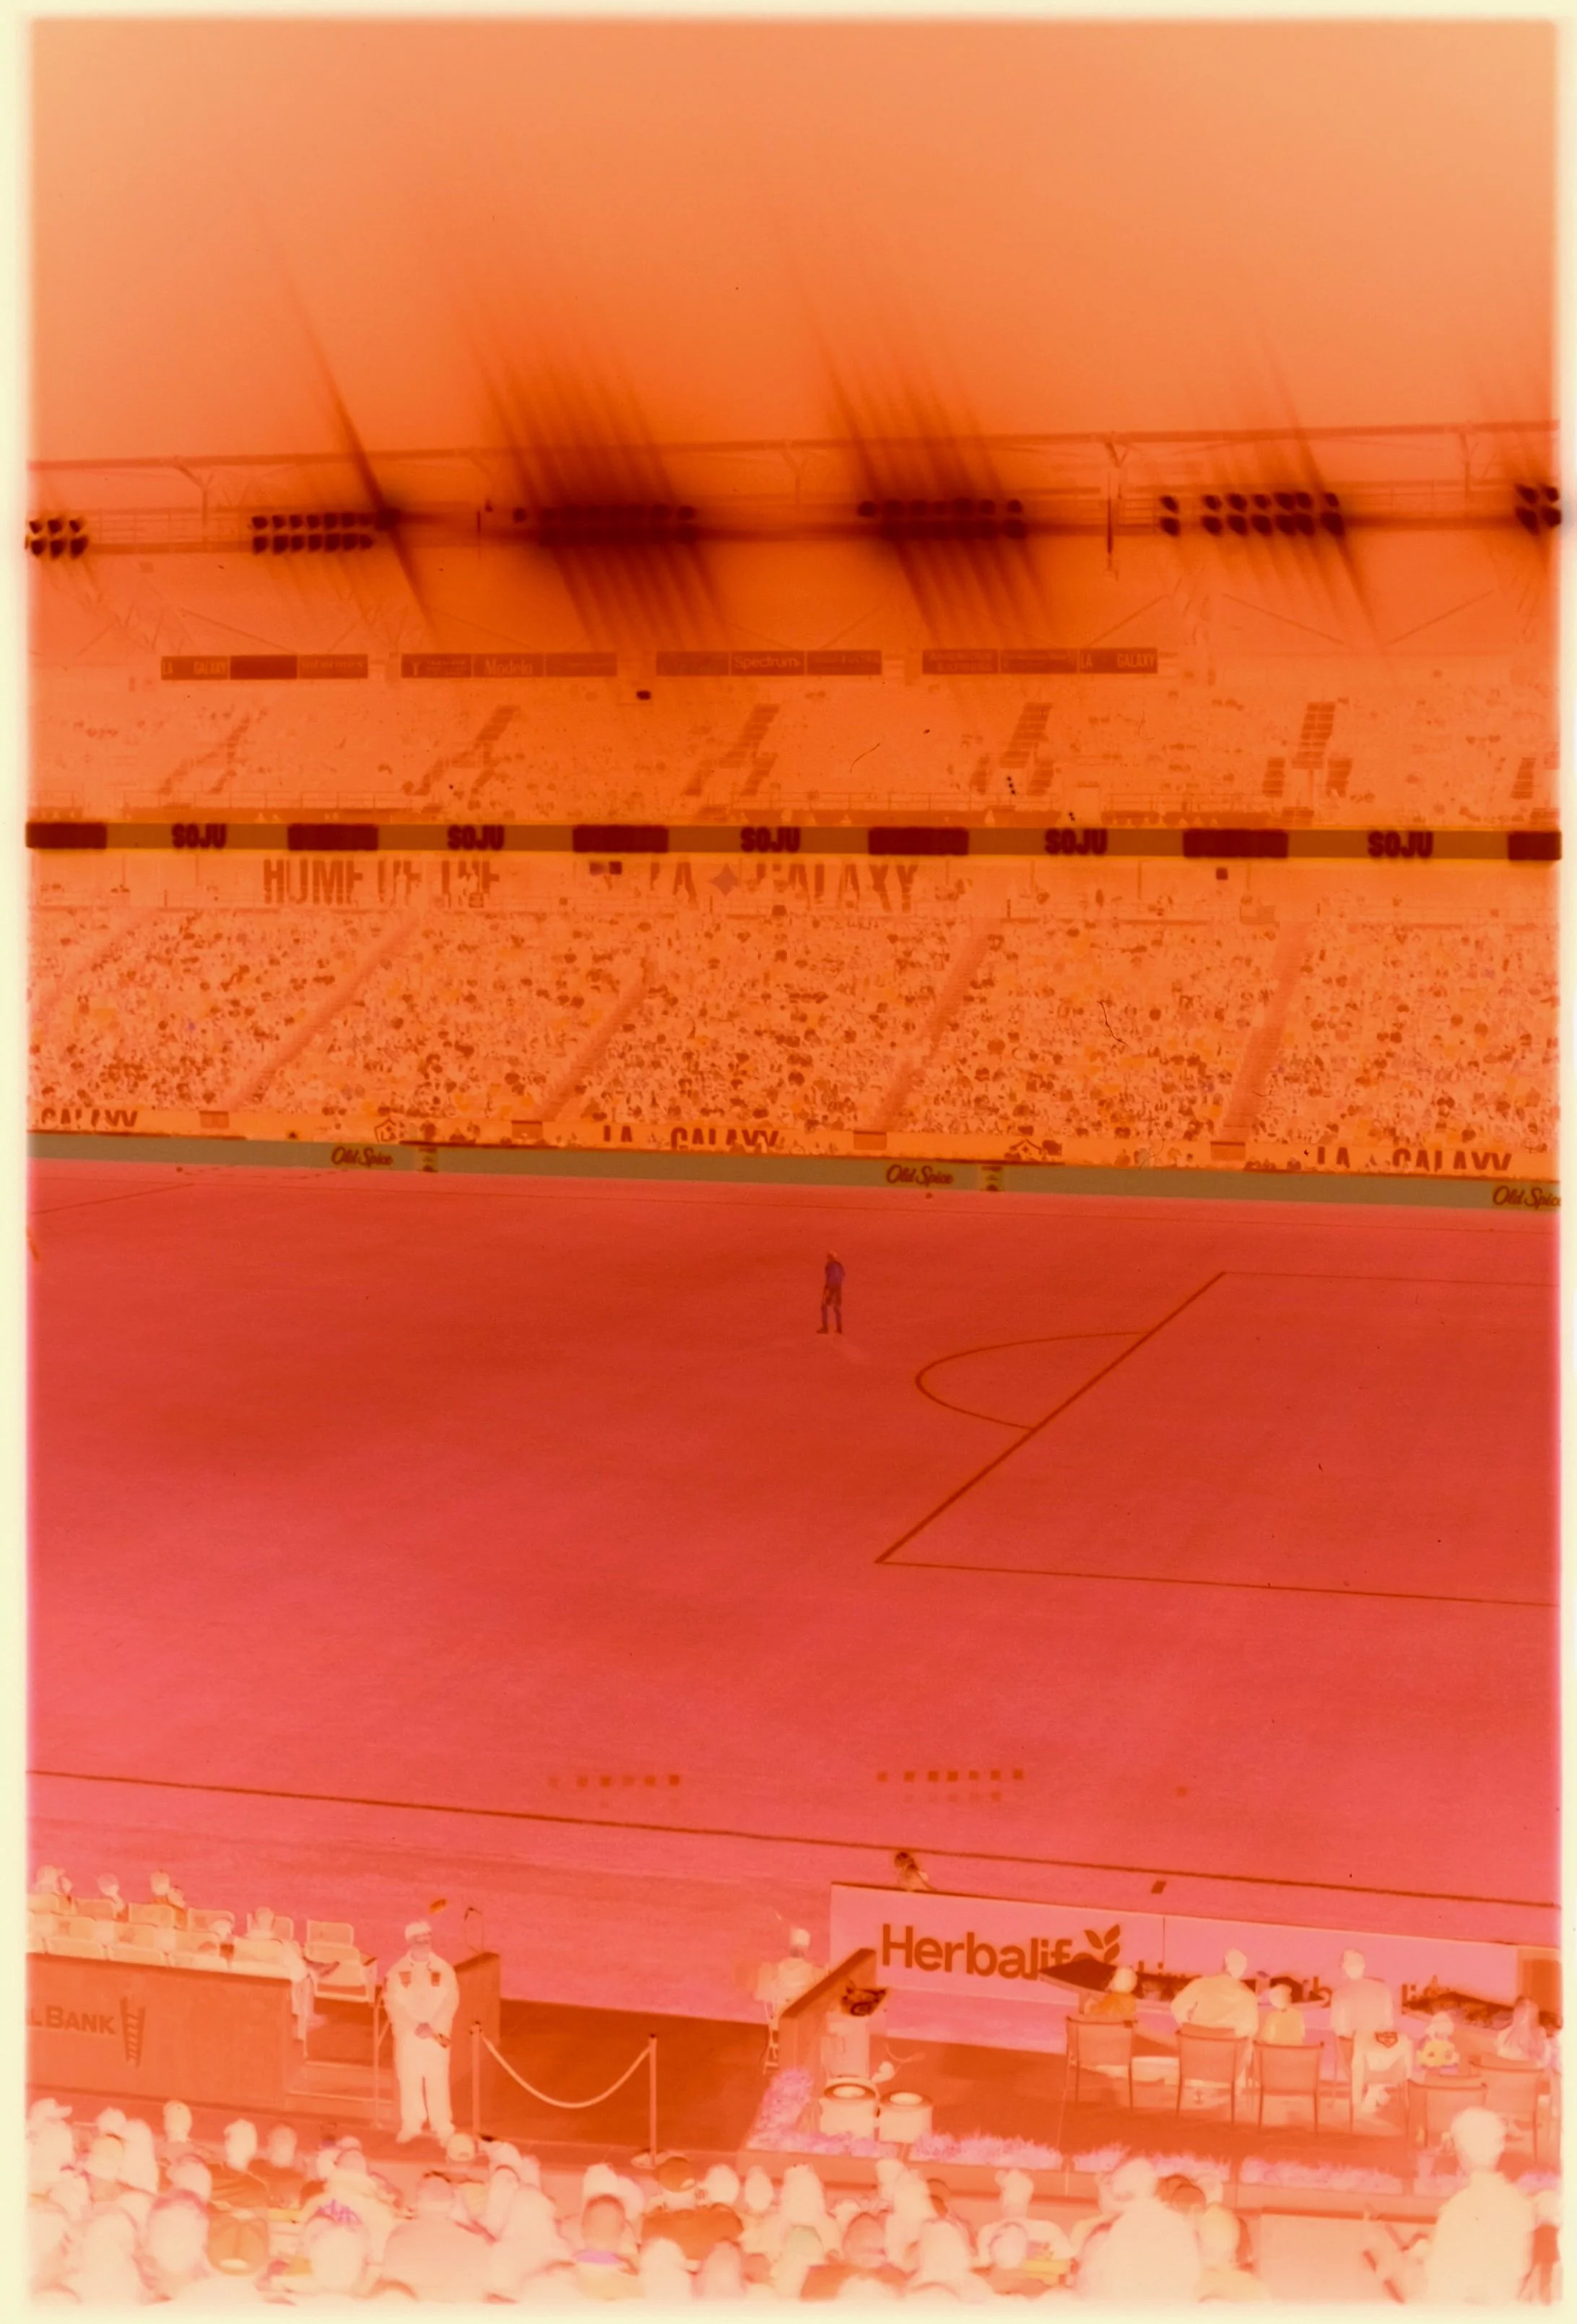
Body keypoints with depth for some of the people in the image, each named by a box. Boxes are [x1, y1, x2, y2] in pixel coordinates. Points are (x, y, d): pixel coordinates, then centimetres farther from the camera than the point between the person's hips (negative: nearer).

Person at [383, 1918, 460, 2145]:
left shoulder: (443, 1970, 2)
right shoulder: (397, 1971, 2)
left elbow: (450, 2002, -3)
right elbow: (393, 2003, -4)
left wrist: (433, 2027, -14)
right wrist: (414, 2027, -14)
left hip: (436, 2035, -1)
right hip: (407, 2034, 1)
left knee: (437, 2080, -2)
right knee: (409, 2079, 6)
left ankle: (443, 2129, 3)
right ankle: (410, 2125, 19)